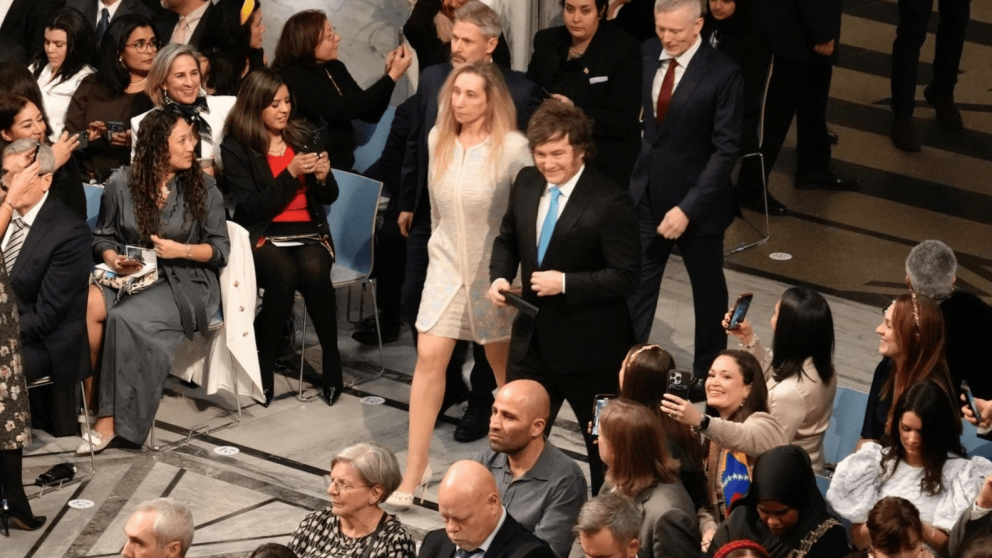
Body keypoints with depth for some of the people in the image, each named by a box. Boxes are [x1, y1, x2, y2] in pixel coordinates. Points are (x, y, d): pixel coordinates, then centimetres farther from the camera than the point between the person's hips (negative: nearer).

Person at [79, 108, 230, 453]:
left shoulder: (203, 188, 0)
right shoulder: (121, 184, 3)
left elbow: (220, 249, 2)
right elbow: (103, 236, 12)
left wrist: (182, 250, -14)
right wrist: (112, 259, -9)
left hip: (183, 282, -2)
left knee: (126, 318, -32)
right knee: (90, 304, -33)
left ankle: (111, 421, -25)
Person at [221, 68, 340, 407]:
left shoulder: (302, 137, 13)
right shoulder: (236, 148, 1)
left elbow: (329, 198, 16)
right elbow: (251, 207, -8)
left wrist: (323, 176, -7)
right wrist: (290, 173, -15)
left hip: (308, 232, 3)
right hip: (263, 235, -3)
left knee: (314, 273, -32)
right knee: (284, 276, -35)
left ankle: (332, 365, -21)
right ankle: (262, 367, -20)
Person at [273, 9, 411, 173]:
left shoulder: (334, 68, 10)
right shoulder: (293, 77, -14)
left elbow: (370, 115, 13)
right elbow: (345, 110, -21)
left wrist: (388, 73, -2)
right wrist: (393, 77, -16)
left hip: (343, 168, 7)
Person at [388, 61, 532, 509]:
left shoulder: (513, 148, -17)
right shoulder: (438, 141, -2)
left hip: (493, 269, -3)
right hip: (447, 265, 3)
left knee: (503, 361, 12)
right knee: (429, 358, -5)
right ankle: (415, 471, -2)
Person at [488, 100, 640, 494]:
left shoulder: (609, 202, -18)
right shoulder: (526, 185, 1)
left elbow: (626, 276, -18)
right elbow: (508, 239, 17)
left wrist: (565, 283, -25)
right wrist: (500, 276, -3)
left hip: (588, 345, -5)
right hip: (533, 338, 6)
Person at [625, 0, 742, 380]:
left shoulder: (722, 74, -18)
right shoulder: (646, 54, -3)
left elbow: (725, 150, -18)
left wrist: (688, 208, -22)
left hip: (697, 202, -3)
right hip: (646, 198, 4)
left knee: (708, 289, 15)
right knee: (635, 290, 4)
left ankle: (709, 373, 33)